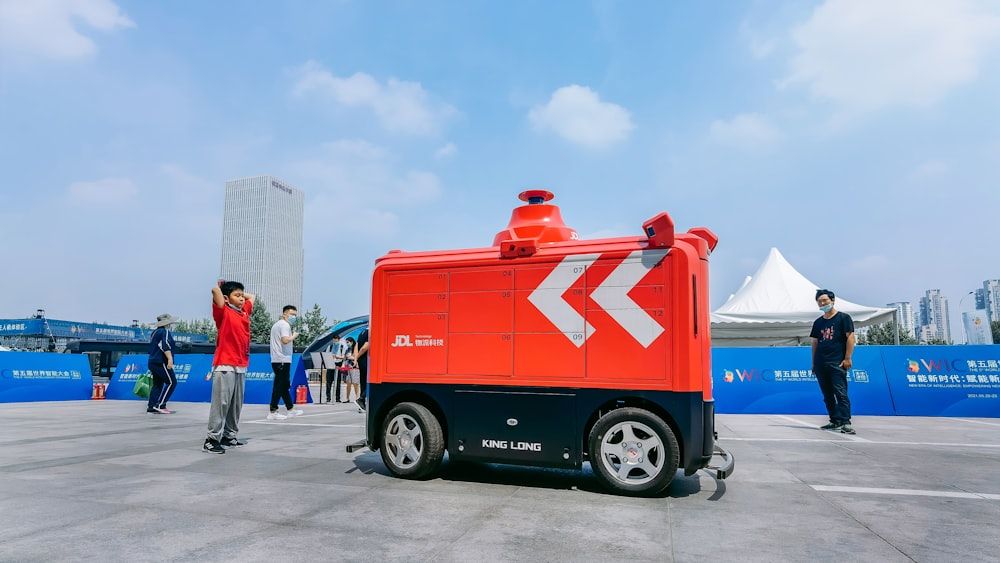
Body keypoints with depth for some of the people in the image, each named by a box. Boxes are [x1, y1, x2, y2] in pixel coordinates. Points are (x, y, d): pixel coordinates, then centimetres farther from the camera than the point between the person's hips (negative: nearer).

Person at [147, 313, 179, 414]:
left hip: (153, 362, 10)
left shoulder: (155, 332, 20)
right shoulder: (165, 332, -9)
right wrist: (170, 359, -30)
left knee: (157, 384, 12)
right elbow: (165, 346, -23)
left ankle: (151, 406, 9)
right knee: (171, 382, -9)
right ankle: (160, 405, -14)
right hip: (161, 363, -10)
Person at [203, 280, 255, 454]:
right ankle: (212, 439, -3)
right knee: (221, 403, -7)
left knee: (236, 405, 9)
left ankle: (229, 436, 17)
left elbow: (252, 297, 33)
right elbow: (215, 290, -20)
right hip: (225, 366, -7)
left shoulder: (245, 312, 15)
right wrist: (222, 289, 2)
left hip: (241, 367, 7)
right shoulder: (224, 312, -4)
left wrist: (239, 293, 21)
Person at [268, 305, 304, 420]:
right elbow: (285, 340, -24)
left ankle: (290, 409, 23)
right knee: (280, 386, -7)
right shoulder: (285, 325, -11)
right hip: (283, 360, -11)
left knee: (284, 385, 15)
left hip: (276, 360, 11)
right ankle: (272, 412, -7)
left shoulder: (276, 324, 21)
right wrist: (294, 336, -9)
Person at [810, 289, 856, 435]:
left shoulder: (843, 318, 1)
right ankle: (835, 421, 17)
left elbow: (850, 337, -5)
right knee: (827, 395, 9)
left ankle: (845, 423, -12)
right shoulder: (818, 322, 16)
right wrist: (813, 363, 14)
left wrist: (847, 358, -12)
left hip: (837, 363, -6)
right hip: (820, 363, 6)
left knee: (841, 393, -11)